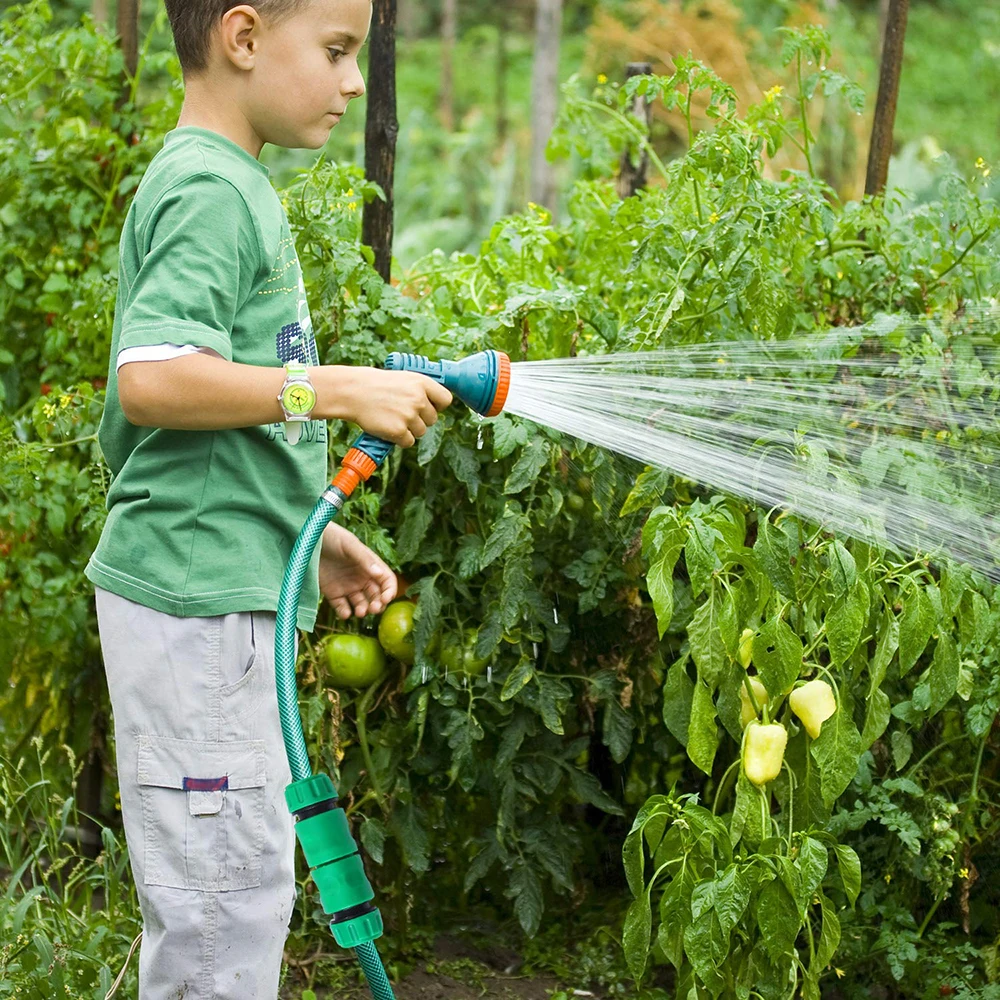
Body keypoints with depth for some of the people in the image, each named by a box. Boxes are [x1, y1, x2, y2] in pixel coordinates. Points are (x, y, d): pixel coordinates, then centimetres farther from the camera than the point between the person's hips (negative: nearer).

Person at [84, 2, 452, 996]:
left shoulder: (229, 185, 17)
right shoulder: (212, 191, -15)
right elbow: (150, 380, -28)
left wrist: (304, 532, 20)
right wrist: (338, 387, -22)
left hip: (227, 588, 10)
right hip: (197, 602, -10)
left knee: (217, 902, 17)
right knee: (225, 902, -4)